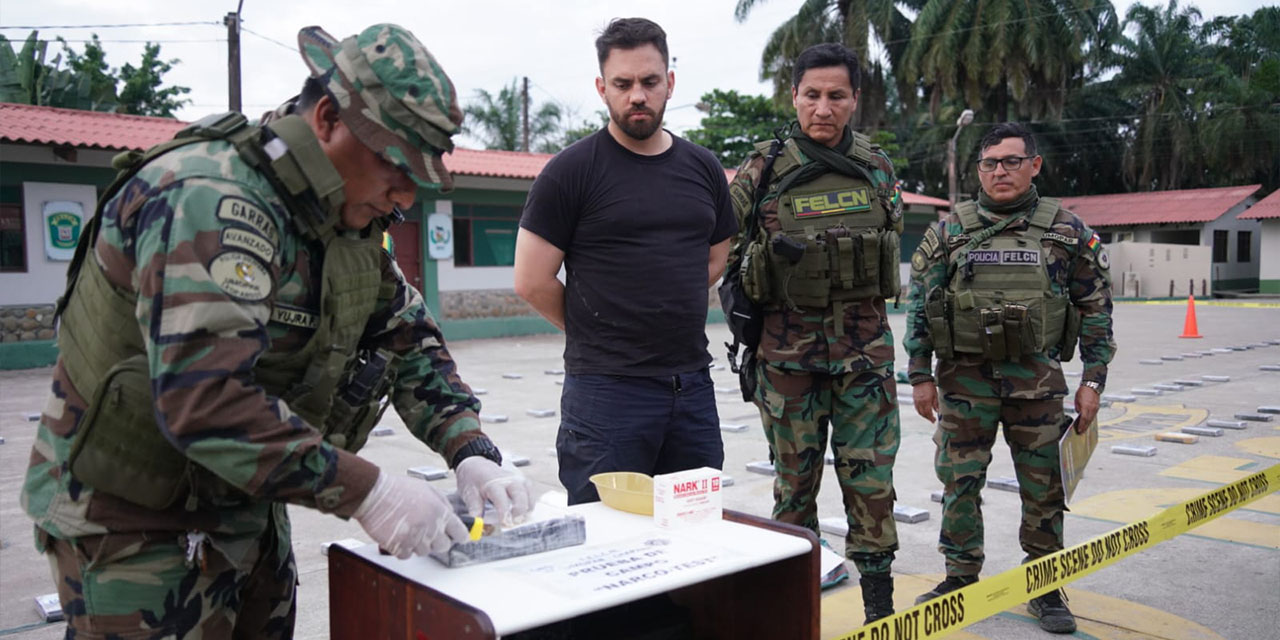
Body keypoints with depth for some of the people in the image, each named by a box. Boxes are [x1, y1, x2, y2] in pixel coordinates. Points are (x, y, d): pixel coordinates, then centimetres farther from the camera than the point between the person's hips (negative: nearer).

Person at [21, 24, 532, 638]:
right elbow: (203, 397, -36)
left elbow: (411, 341, 6)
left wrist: (469, 451, -9)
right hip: (134, 524, -8)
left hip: (246, 510, 8)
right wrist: (365, 491, -33)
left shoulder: (346, 218, 2)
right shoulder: (213, 198, -26)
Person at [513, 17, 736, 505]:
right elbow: (532, 283, -6)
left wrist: (673, 324, 12)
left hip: (692, 385, 5)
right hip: (607, 390, -5)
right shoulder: (572, 170, -5)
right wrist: (597, 333, 5)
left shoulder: (702, 168, 10)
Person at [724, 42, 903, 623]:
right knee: (794, 484, 9)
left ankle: (880, 608, 21)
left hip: (865, 353, 2)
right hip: (789, 357, -1)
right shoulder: (761, 171, -4)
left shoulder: (877, 166, 5)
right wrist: (772, 251, -11)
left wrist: (859, 305, 11)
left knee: (871, 483, 5)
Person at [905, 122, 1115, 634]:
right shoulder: (948, 232, 3)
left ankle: (1045, 588, 24)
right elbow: (920, 305, 4)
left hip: (1038, 380, 0)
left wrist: (1092, 380, 0)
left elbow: (1095, 308, 5)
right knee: (959, 482, 5)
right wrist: (920, 375, 0)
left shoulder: (1067, 231, 3)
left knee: (1043, 487, 7)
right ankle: (961, 580, 22)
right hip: (964, 379, 0)